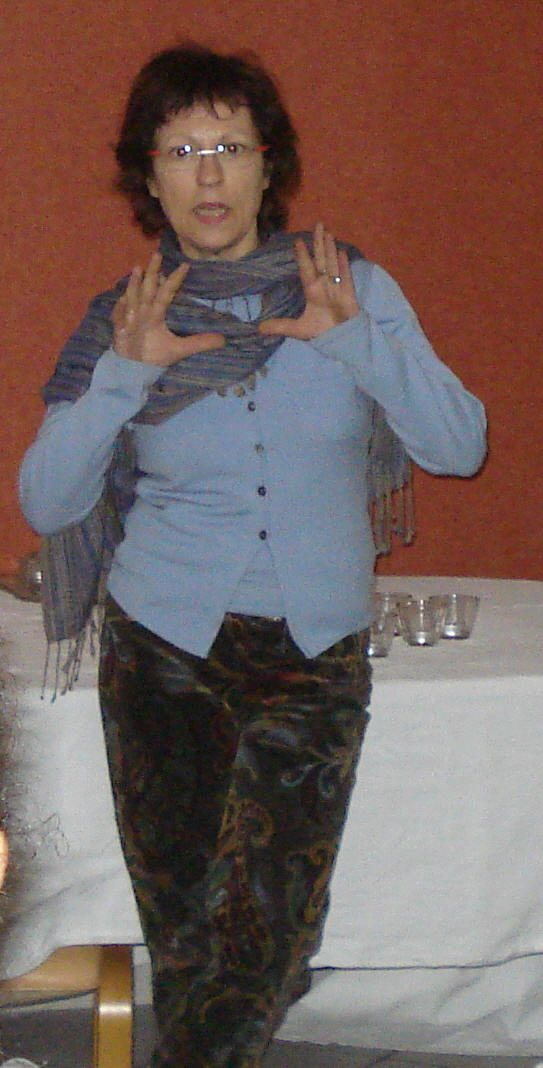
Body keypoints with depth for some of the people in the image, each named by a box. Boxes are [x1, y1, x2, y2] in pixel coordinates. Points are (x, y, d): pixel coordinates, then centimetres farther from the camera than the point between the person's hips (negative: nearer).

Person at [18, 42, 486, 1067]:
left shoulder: (355, 290, 1)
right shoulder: (123, 319, 1)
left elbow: (460, 446, -5)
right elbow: (46, 503, -4)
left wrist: (359, 342, -18)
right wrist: (125, 375, -16)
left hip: (316, 655, 0)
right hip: (163, 646, 1)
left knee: (264, 930, -9)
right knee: (182, 929, 6)